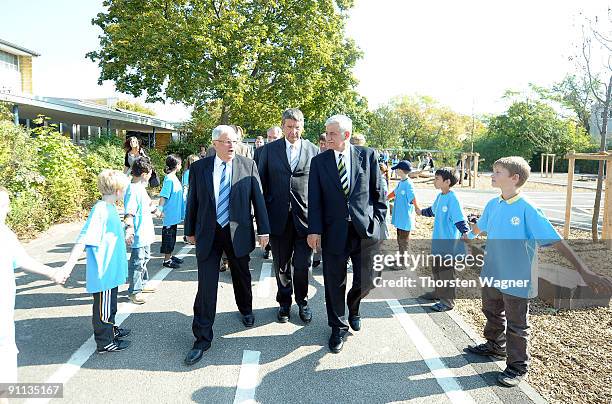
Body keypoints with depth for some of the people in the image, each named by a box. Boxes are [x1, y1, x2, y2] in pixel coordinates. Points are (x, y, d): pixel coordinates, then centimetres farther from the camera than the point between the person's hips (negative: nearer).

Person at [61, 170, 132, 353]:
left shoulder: (110, 208, 5)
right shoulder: (100, 211, -23)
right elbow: (84, 239, -29)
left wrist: (124, 235, 36)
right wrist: (69, 264, -36)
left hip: (111, 270, 9)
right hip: (103, 272, -9)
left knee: (110, 304, 25)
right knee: (103, 307, 8)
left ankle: (111, 330, 43)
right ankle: (104, 342, 23)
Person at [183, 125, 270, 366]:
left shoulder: (248, 165, -2)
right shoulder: (199, 168, -1)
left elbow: (258, 198, -2)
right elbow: (192, 201, 5)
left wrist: (263, 229, -3)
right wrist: (190, 230, 10)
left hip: (238, 233, 1)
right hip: (208, 234, 0)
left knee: (242, 276, 19)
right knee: (206, 285, -1)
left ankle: (246, 309, 49)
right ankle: (202, 338, 11)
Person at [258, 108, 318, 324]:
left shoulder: (314, 151, 3)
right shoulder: (269, 150, 4)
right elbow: (261, 183, 6)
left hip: (305, 217, -1)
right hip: (278, 217, 1)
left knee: (303, 265, 5)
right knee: (281, 265, 13)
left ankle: (302, 301, 29)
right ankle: (284, 302, 32)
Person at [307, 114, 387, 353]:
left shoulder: (367, 155, 2)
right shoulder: (319, 161, 3)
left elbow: (379, 191, 5)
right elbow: (314, 200, 0)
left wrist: (378, 221, -1)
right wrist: (314, 230, -8)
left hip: (364, 230, 0)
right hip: (333, 232, 0)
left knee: (365, 281, 6)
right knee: (335, 283, 8)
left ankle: (353, 306, 41)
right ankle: (338, 327, 29)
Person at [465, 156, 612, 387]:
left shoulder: (527, 209, -22)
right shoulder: (493, 205, -3)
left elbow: (555, 241, -24)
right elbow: (479, 227, 18)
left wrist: (583, 271, -29)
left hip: (517, 280, -6)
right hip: (491, 274, 6)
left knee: (516, 325, 11)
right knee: (492, 313, 25)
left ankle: (518, 367, 30)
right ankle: (495, 347, 49)